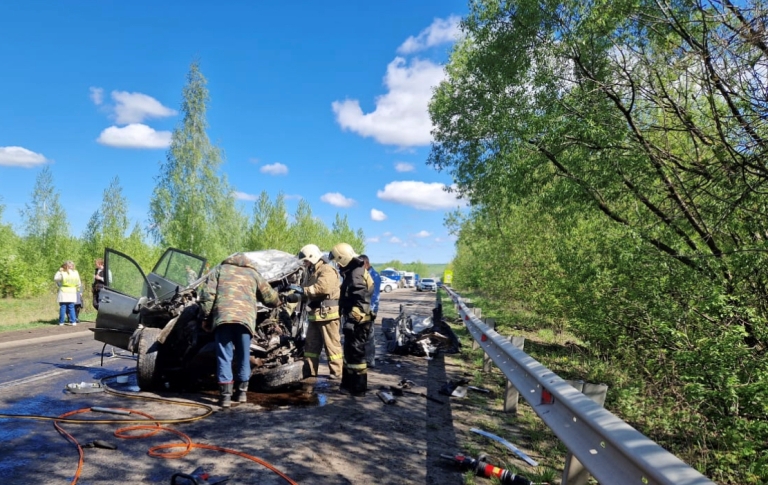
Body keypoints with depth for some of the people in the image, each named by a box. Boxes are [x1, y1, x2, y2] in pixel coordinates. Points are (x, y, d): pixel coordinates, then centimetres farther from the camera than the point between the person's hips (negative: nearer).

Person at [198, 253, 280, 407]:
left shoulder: (220, 269, 21)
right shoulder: (253, 273, 24)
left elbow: (207, 294, 7)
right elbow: (271, 298, 24)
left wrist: (207, 315, 12)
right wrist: (277, 302, 45)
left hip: (222, 316, -1)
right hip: (246, 318, 1)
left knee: (224, 356, 3)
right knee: (243, 356, 14)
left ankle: (225, 395, 0)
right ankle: (242, 392, 22)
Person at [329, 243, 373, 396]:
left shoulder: (356, 274, -18)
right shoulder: (352, 271, 16)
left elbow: (359, 301, -25)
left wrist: (351, 319, -25)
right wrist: (347, 317, 25)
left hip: (357, 321, -11)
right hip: (354, 320, 11)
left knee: (356, 353, -3)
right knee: (349, 352, 18)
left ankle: (358, 388, 5)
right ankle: (348, 384, 28)